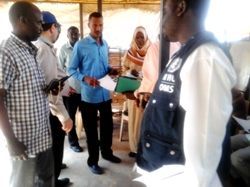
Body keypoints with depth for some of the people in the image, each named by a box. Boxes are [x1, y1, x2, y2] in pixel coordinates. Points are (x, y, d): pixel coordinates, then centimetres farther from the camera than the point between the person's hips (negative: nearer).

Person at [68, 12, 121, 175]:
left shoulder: (105, 44, 9)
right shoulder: (80, 45, -10)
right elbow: (71, 70, -8)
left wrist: (111, 70, 0)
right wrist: (85, 78, -25)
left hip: (105, 93, 6)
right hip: (89, 95, -5)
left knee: (108, 125, 18)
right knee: (91, 129, 9)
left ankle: (107, 152, 41)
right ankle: (93, 161, 27)